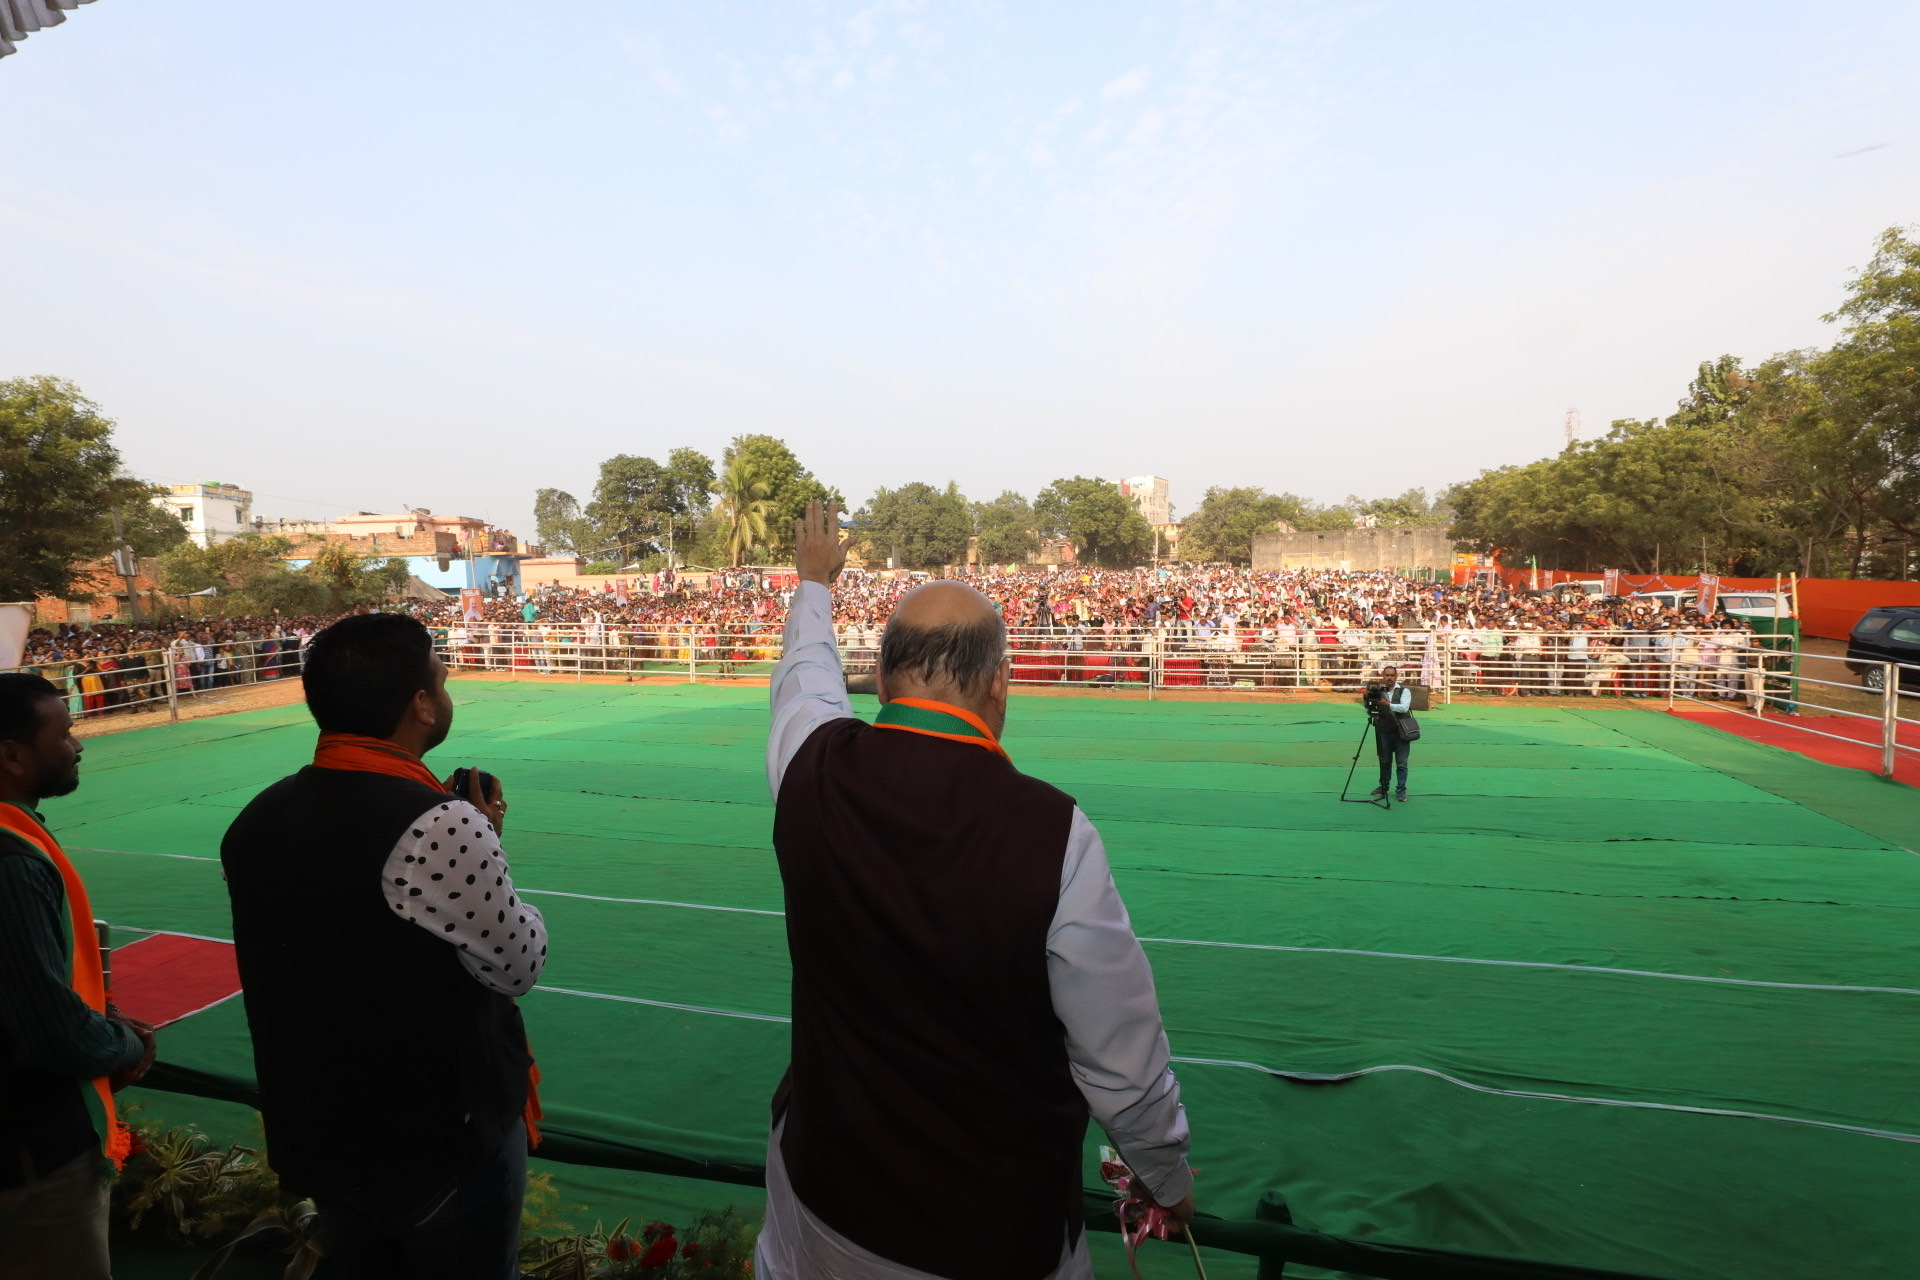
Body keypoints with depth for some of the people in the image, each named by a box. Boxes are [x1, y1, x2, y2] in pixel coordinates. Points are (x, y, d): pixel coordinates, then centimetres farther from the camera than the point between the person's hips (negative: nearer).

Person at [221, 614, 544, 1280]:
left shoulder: (255, 820, -6)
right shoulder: (441, 825, -29)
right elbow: (521, 966, -17)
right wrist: (485, 845, -6)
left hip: (316, 1138, 7)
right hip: (443, 1143, -6)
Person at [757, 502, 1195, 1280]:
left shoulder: (814, 770, -17)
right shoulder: (1053, 833, -27)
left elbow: (805, 672, 7)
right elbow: (1122, 1063, -17)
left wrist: (815, 581, 27)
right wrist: (1169, 1179, 3)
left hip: (826, 1193, 3)